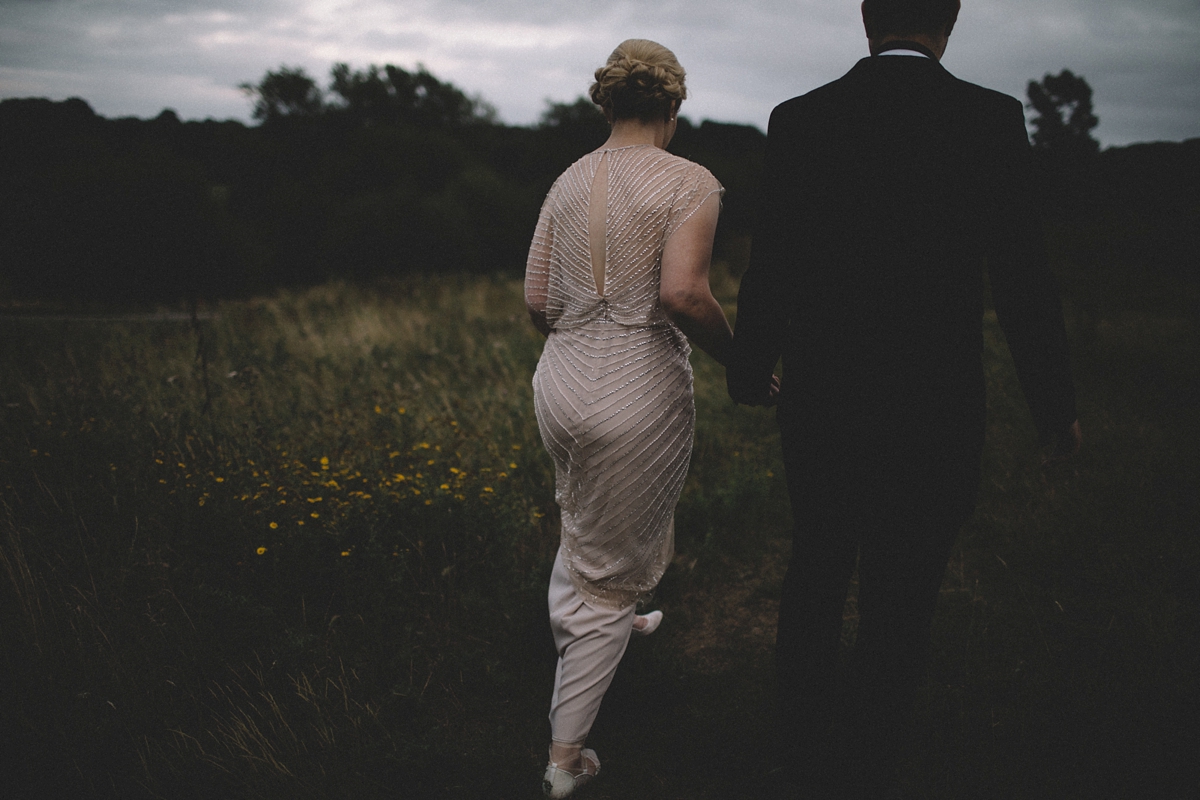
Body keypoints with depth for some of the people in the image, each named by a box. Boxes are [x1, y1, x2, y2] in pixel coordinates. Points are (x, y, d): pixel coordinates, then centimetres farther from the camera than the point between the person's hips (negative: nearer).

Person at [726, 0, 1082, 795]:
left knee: (818, 562, 22)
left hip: (821, 402, 3)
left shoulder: (800, 120, -4)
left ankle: (804, 732, 35)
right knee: (902, 590, 11)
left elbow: (772, 268, -1)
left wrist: (750, 372, 14)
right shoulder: (990, 119, -9)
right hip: (933, 411, -2)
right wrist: (1056, 406, 3)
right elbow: (1022, 280, -9)